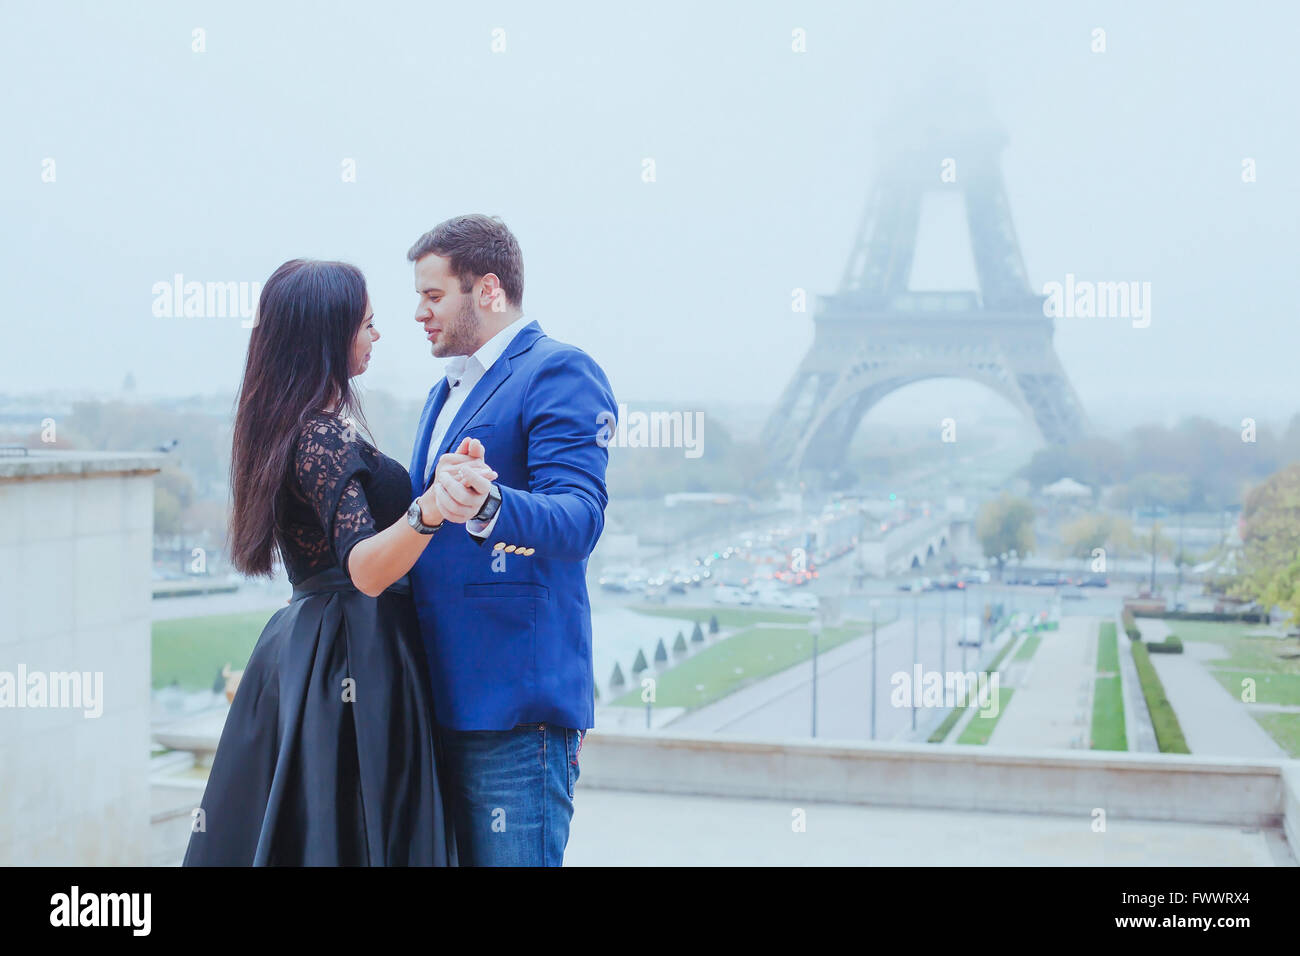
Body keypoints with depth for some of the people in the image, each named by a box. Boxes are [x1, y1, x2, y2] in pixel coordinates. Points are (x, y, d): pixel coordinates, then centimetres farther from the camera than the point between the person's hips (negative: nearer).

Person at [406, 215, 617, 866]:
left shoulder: (560, 373, -7)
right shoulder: (445, 392, 22)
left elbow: (578, 518, -23)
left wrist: (486, 505, -39)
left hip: (516, 702, -9)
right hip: (442, 692, 9)